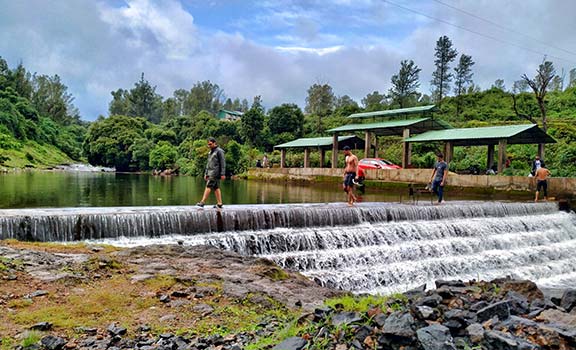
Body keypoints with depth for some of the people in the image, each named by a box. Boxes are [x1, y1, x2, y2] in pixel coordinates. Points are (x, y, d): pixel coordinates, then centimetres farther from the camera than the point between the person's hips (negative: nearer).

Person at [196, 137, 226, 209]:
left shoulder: (219, 151, -6)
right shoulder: (210, 152, 19)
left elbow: (223, 163, -11)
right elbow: (208, 163, 23)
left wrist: (223, 174, -16)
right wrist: (206, 173, 18)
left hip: (215, 173, -8)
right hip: (210, 172, 8)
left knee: (208, 186, -13)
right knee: (216, 188, 7)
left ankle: (202, 202, -16)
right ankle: (219, 203, 8)